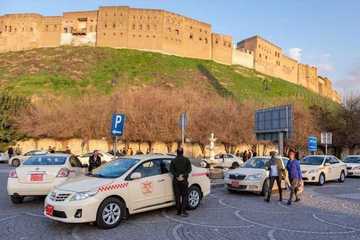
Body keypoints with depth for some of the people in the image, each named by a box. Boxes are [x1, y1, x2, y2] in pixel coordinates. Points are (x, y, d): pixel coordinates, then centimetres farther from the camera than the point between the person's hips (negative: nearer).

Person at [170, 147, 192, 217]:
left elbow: (171, 170, -7)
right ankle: (183, 211, -4)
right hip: (184, 180, -1)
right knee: (184, 196, 5)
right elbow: (189, 169, -8)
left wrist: (177, 176, -12)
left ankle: (178, 211, 11)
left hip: (176, 180, 1)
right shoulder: (186, 160, 0)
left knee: (177, 196, 8)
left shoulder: (173, 160, 2)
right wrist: (183, 175, -12)